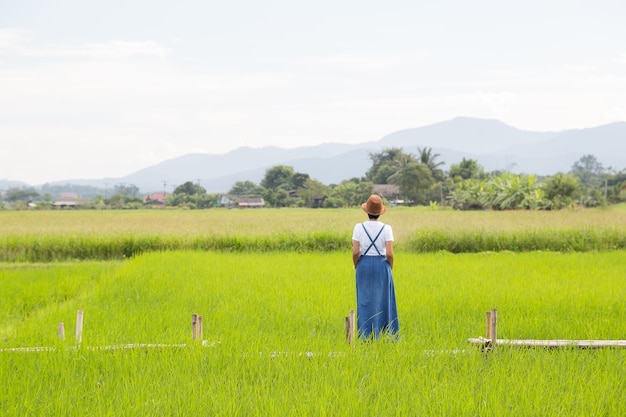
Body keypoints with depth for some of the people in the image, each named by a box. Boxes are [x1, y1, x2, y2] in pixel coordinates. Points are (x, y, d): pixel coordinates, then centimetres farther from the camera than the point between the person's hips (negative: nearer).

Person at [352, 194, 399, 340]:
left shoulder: (359, 227, -6)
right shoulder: (386, 228, -8)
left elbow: (355, 252, -9)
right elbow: (389, 253, -13)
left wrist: (357, 267, 7)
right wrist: (390, 267, 4)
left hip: (364, 265, 1)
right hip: (382, 266, 0)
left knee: (365, 301, 7)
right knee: (383, 300, 9)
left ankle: (366, 336, 7)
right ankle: (385, 335, 10)